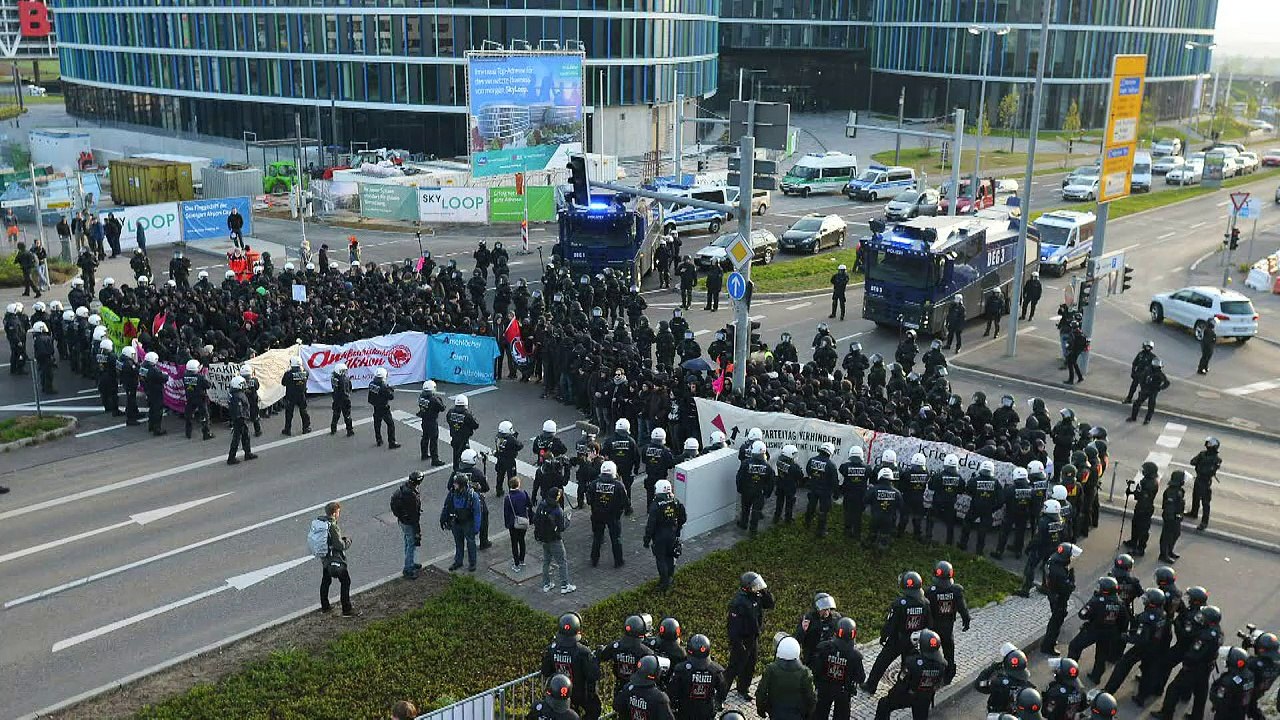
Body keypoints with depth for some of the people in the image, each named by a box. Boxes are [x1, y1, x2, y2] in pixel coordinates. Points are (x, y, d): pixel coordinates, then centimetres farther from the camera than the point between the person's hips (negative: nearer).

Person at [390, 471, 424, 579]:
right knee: (411, 545, 7)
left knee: (408, 543, 25)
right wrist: (418, 531, -17)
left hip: (401, 520, 9)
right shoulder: (413, 496, -34)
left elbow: (393, 497, 8)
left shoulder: (403, 486, -9)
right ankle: (408, 570, 17)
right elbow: (415, 516, -27)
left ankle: (410, 563, 42)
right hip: (409, 524, -9)